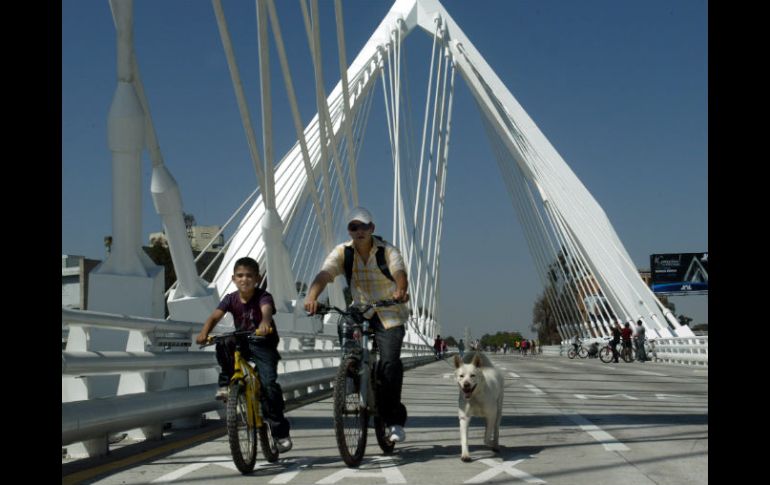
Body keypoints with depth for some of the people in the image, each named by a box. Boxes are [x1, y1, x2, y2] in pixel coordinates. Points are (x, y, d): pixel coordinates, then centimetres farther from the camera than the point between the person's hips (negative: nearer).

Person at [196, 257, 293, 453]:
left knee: (268, 383, -20)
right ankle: (226, 384, -10)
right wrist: (204, 333, -40)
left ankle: (280, 431, -9)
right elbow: (215, 316, -19)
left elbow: (266, 309, -39)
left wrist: (265, 323, -63)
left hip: (263, 344, -3)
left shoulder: (263, 296, -17)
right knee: (224, 344, -31)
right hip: (242, 343, 3)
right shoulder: (231, 299, -6)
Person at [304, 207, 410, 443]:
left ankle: (395, 421, -7)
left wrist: (400, 291, -54)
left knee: (390, 363, -19)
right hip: (361, 313, 4)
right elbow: (324, 274, -23)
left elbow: (400, 273, -30)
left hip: (389, 314, -3)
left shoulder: (388, 250, -11)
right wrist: (312, 296, -43)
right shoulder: (342, 252, -5)